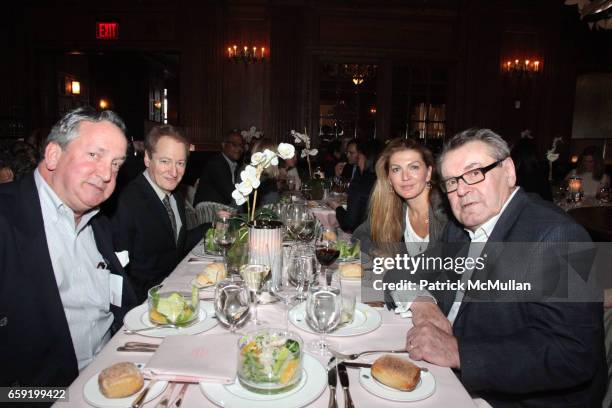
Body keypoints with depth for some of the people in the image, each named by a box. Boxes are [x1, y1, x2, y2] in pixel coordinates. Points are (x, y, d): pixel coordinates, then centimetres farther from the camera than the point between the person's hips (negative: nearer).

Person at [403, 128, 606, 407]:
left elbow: (571, 353, -26)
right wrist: (419, 301, -12)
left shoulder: (556, 236, -18)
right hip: (451, 381, 6)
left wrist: (457, 352, -29)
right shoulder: (458, 230, 5)